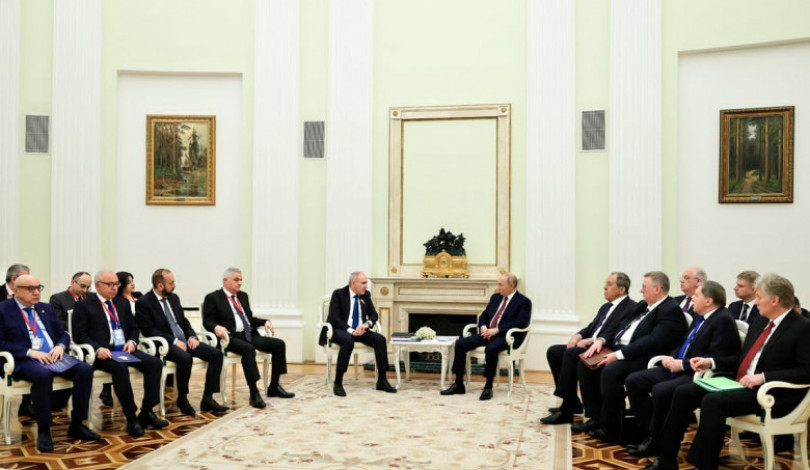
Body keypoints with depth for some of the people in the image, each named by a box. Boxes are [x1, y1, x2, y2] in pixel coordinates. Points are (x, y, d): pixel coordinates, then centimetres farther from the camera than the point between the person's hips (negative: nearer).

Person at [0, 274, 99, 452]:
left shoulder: (46, 308, 20)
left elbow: (63, 334, 21)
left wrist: (60, 346, -3)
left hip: (53, 357, 6)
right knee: (43, 375, -39)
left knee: (85, 370, -21)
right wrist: (30, 352, -17)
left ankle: (77, 425, -11)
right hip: (25, 361, -5)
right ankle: (43, 430, -22)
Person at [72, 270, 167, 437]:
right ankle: (131, 418, -26)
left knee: (155, 363, -18)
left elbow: (133, 328, 22)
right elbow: (79, 334, -5)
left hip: (124, 350, 6)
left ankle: (146, 413, -14)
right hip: (102, 353, -6)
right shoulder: (83, 305, 3)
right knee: (120, 367, -37)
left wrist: (132, 341, -1)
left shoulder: (122, 304, 20)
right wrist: (98, 349, -21)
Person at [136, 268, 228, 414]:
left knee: (216, 354, -12)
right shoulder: (143, 303, -6)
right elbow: (149, 331, -12)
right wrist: (174, 341, -18)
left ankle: (207, 399, -9)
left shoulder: (173, 298, 15)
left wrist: (192, 336, 1)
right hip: (166, 344, -7)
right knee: (186, 358, -37)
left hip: (184, 340, 7)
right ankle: (182, 399, -13)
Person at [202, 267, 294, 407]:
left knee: (279, 344, -11)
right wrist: (216, 327, -27)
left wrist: (265, 321, 6)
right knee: (248, 348, -38)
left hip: (249, 335, 7)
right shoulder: (213, 298, 3)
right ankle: (254, 393, -34)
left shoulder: (243, 296, 23)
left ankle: (274, 386, -4)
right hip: (231, 337, -7)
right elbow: (207, 321, -4)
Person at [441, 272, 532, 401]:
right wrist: (483, 327, -3)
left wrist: (497, 330, -22)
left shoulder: (524, 302, -4)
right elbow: (484, 315, 22)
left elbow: (522, 322, -17)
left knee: (490, 348, -39)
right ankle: (458, 384, -5)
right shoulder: (495, 297, 18)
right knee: (460, 344, -12)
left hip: (507, 337, -7)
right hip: (488, 333, 7)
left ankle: (488, 387, -24)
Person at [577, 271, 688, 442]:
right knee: (584, 365, -2)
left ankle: (610, 429, -16)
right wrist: (602, 340, 1)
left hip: (642, 358, -10)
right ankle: (598, 417, 3)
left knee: (610, 371, -33)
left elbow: (653, 341, -23)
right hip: (620, 350, 10)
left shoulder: (671, 311, -11)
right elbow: (620, 327, 21)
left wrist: (619, 355, -25)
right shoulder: (643, 306, 19)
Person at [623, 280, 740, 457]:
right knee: (633, 381, -3)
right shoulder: (701, 318, 15)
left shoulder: (723, 320, -12)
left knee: (660, 390, -32)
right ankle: (648, 432, 1)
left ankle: (655, 441, -9)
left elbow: (715, 357, -21)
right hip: (679, 368, 10)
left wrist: (682, 364, -19)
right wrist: (671, 357, 5)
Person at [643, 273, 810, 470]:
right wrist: (711, 362, 10)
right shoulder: (759, 322, 17)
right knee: (684, 392, -7)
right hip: (738, 383, 8)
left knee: (712, 401, -31)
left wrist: (763, 377, -22)